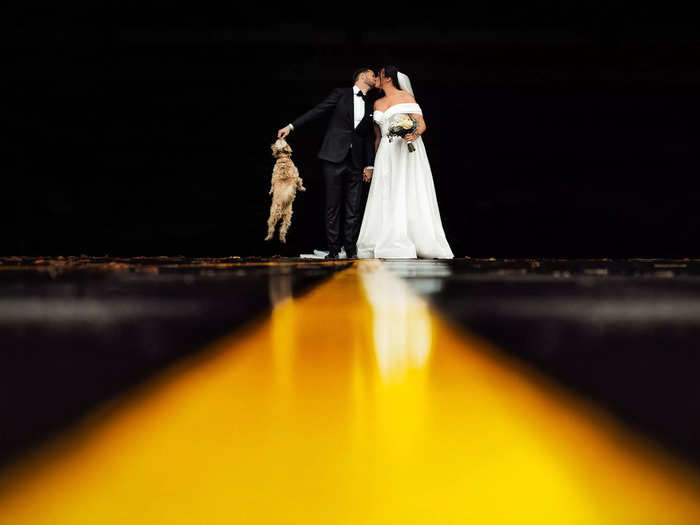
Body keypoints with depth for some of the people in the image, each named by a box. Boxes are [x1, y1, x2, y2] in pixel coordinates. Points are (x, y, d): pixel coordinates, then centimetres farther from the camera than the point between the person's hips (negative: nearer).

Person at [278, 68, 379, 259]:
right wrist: (291, 126, -6)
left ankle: (351, 250, 4)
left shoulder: (370, 106, 18)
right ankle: (333, 250, 0)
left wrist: (369, 165, 13)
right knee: (333, 207, -3)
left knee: (353, 209, 0)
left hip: (356, 162, 4)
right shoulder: (341, 94, 6)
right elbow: (318, 111, 2)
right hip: (334, 158, -4)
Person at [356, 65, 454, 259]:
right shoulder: (378, 103, 17)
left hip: (407, 150, -5)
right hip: (386, 154, 5)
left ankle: (423, 244, -9)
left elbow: (422, 124, -5)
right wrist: (371, 164, 17)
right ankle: (391, 245, -2)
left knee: (409, 195, -10)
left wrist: (414, 134, -27)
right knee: (386, 198, -2)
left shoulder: (406, 97, 1)